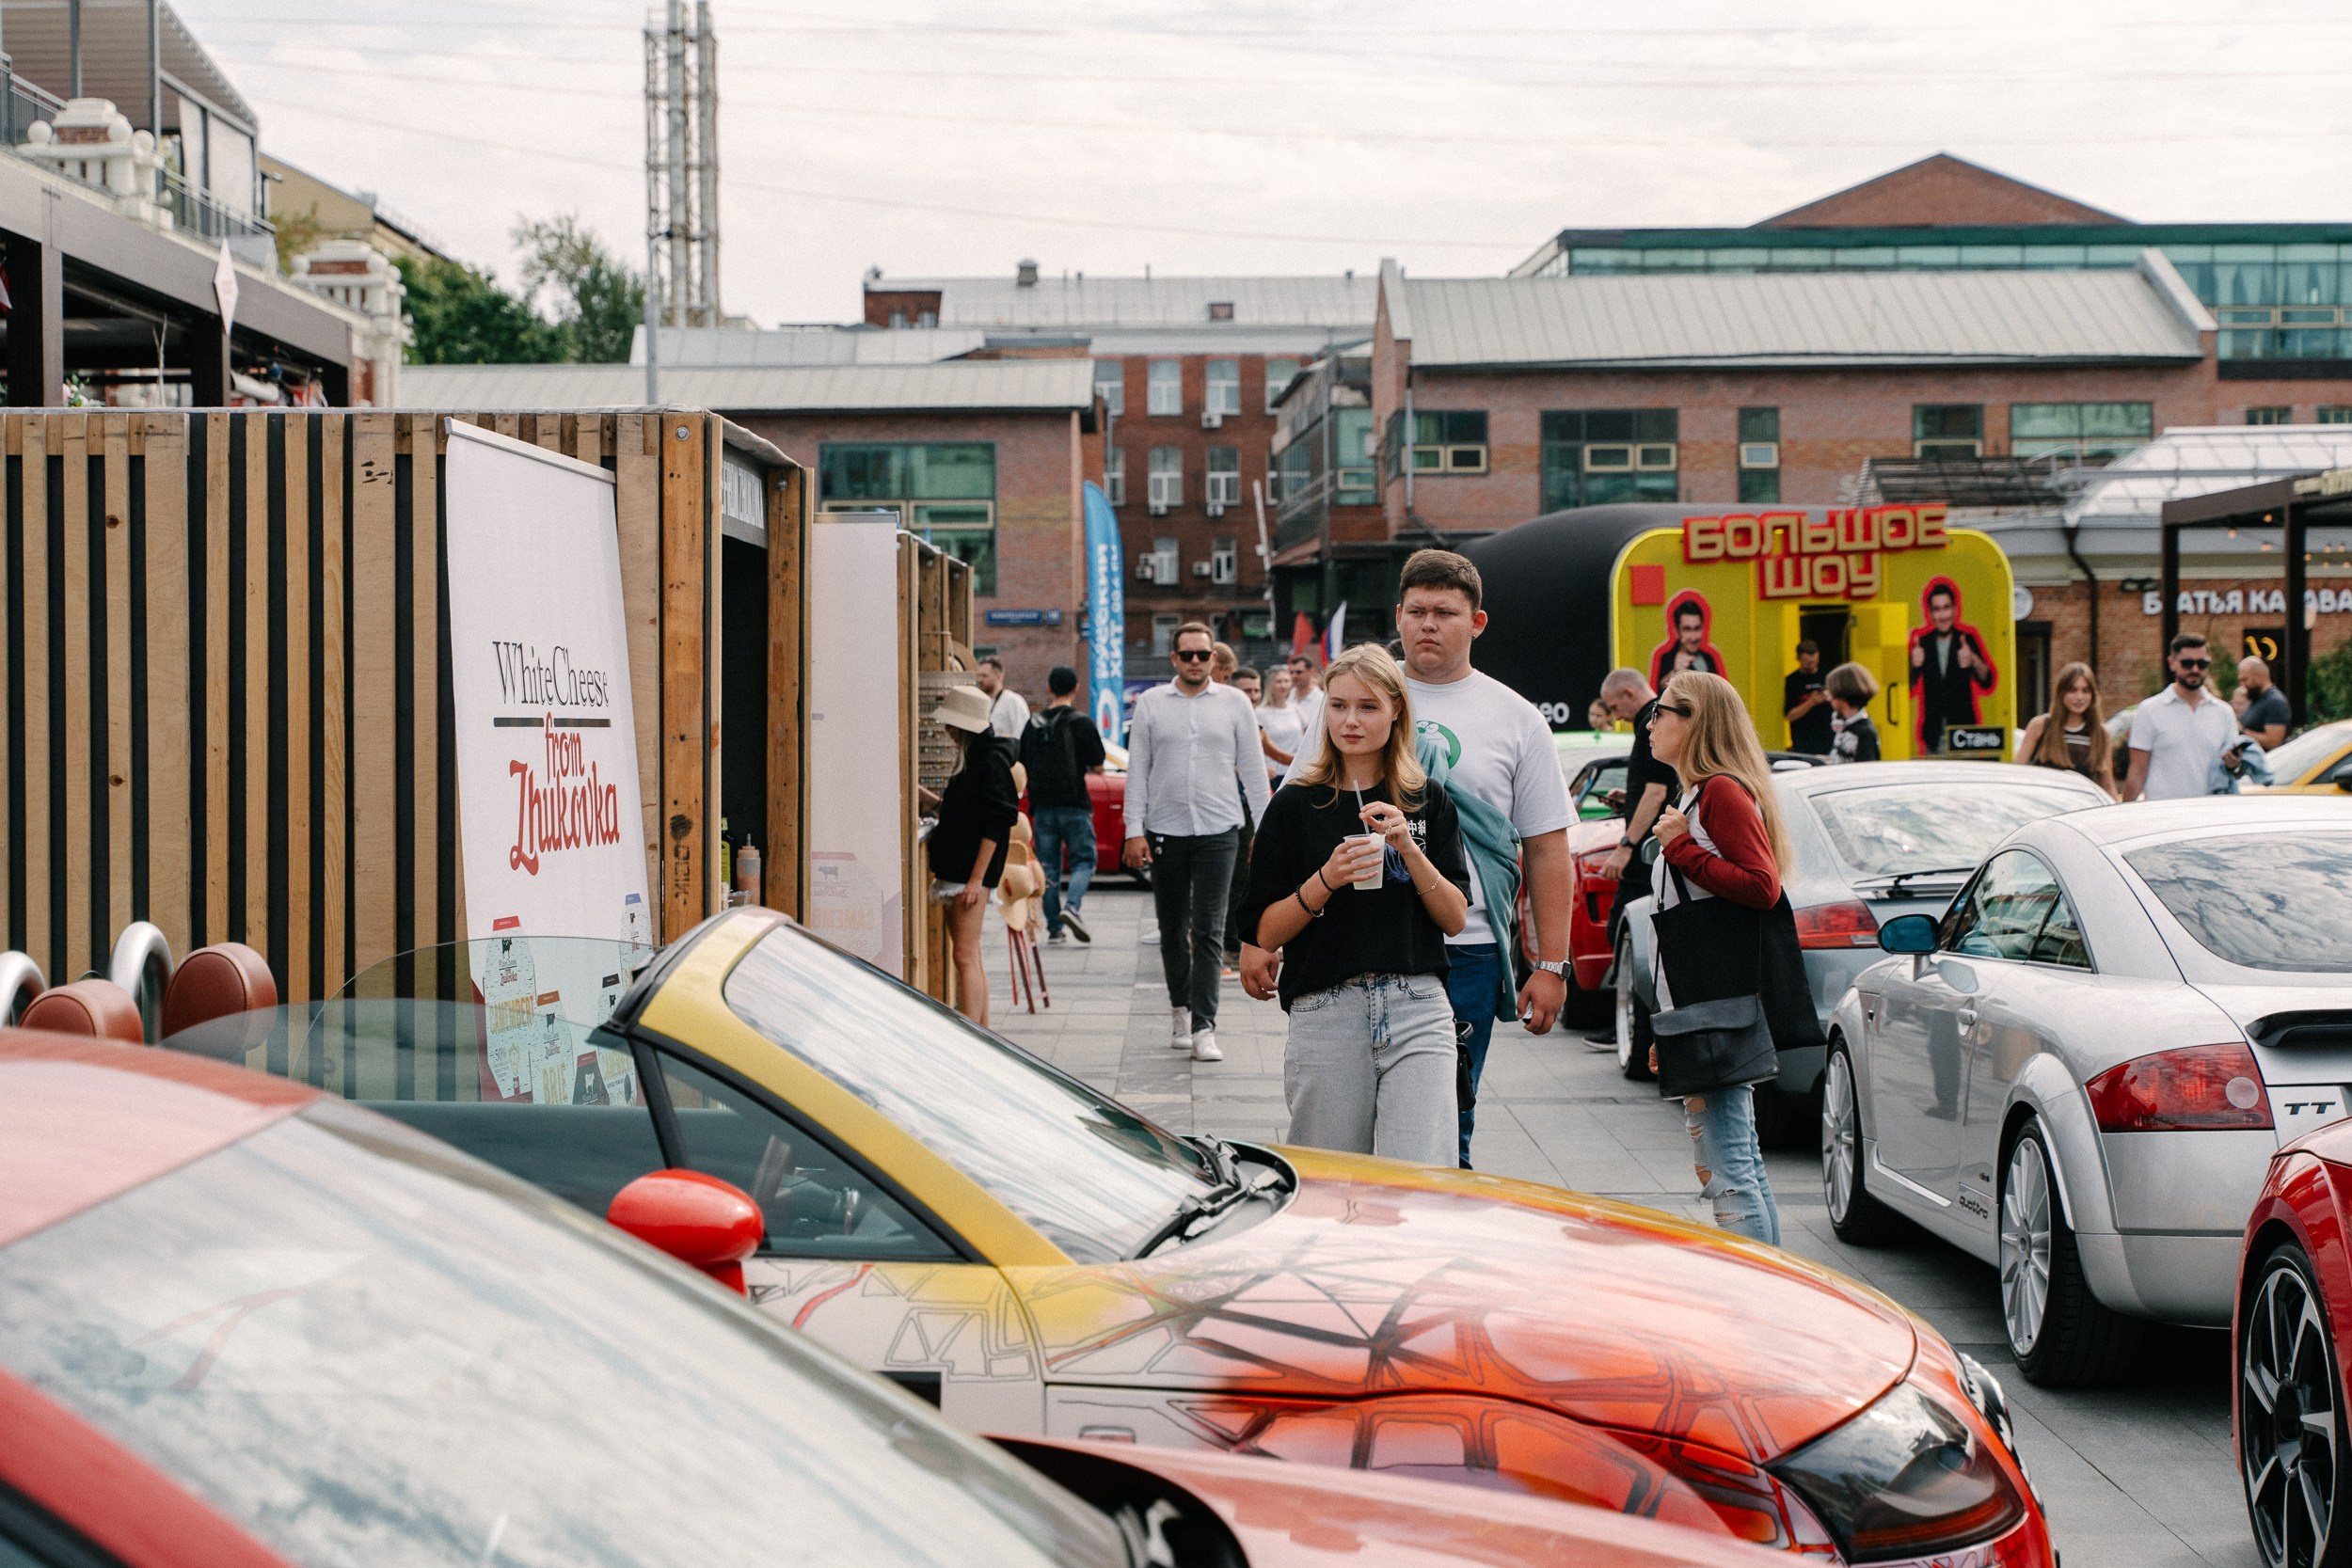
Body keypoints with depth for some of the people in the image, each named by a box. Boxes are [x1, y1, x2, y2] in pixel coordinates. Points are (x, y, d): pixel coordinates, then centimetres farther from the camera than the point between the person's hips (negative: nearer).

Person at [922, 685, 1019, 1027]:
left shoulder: (991, 762, -13)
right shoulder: (973, 758, 16)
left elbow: (994, 825, -18)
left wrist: (977, 878, -20)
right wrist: (920, 794, 19)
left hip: (972, 874, -10)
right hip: (956, 871, 10)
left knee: (966, 957, -11)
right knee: (970, 957, 13)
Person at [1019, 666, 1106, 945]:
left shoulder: (1033, 724, 5)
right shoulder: (1082, 723, -7)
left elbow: (1022, 766, 7)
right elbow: (1097, 767, -6)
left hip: (1043, 806, 3)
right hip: (1074, 804, -3)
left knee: (1048, 867, 8)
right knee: (1083, 861, 6)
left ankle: (1054, 929, 6)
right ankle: (1072, 907, -19)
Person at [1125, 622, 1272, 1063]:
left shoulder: (1234, 703, 5)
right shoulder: (1151, 704, 6)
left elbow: (1253, 769, 7)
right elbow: (1137, 770, 6)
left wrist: (1264, 828, 2)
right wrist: (1134, 831, -1)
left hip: (1218, 831, -1)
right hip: (1166, 831, 2)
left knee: (1209, 931, -8)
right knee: (1172, 929, 11)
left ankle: (1203, 1028, -11)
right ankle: (1180, 1008, 30)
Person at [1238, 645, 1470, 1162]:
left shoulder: (1428, 800, 9)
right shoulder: (1295, 805, 5)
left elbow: (1455, 919, 5)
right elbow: (1265, 933, 3)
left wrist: (1408, 849, -9)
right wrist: (1325, 880, -13)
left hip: (1418, 1009, 0)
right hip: (1324, 1016, 0)